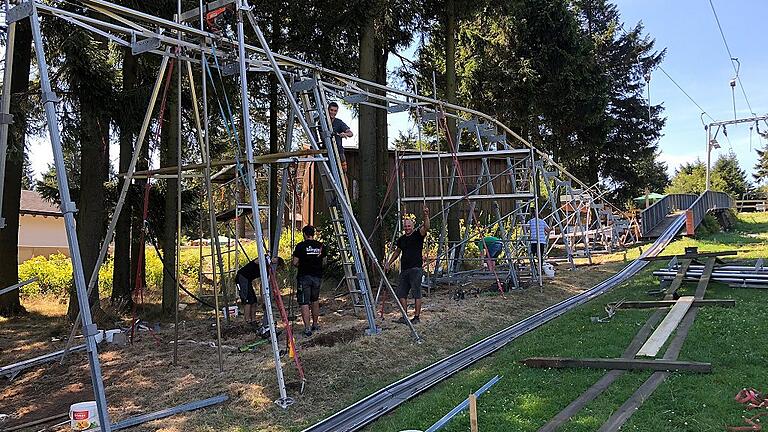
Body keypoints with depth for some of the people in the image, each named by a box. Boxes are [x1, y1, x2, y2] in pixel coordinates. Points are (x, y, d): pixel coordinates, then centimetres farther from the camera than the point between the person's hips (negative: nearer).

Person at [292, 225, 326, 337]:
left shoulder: (301, 246, -10)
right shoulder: (320, 246, 3)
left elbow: (295, 263, -9)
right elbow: (324, 261, 11)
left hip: (304, 277, -5)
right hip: (317, 277, 5)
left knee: (304, 303, -2)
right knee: (315, 300, 21)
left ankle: (307, 328, -7)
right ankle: (315, 325, 29)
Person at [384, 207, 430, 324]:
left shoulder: (418, 235, -1)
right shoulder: (401, 239, 16)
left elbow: (426, 227, -20)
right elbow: (397, 252, 28)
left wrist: (426, 216, -35)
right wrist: (389, 263, 26)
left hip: (415, 269, -7)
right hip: (404, 269, 7)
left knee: (416, 294, -3)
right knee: (401, 293, 5)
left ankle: (416, 317, 3)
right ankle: (404, 317, 12)